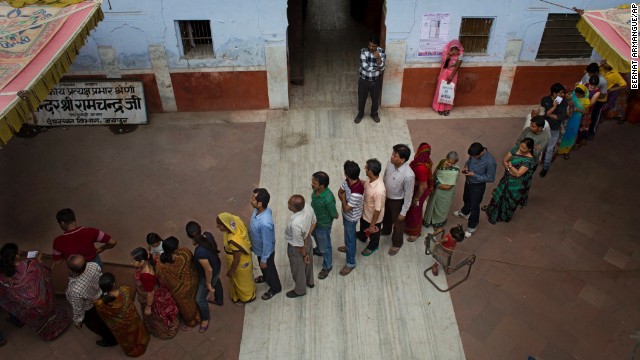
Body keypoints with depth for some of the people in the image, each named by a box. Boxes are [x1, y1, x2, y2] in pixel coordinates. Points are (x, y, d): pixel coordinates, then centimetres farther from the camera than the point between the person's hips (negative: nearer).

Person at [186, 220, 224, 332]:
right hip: (217, 265, 7)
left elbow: (209, 270, -31)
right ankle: (219, 301, 68)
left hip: (211, 274, -7)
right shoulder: (208, 235, -25)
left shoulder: (200, 252, -45)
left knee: (200, 299, 17)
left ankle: (205, 318, 45)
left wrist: (208, 284, -13)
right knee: (216, 283, 37)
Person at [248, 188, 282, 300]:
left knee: (268, 269, 22)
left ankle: (275, 288, 49)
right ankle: (266, 277, 65)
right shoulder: (259, 210, -19)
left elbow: (267, 244, -31)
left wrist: (264, 260, -16)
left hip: (265, 251, -7)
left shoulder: (265, 223, -45)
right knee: (263, 268, 35)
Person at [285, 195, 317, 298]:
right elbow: (314, 222, -2)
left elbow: (299, 245, -27)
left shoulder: (295, 224, -44)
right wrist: (306, 237, -1)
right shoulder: (308, 208, -23)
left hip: (296, 248, -7)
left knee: (298, 269, 22)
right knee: (308, 262, 33)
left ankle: (300, 290, 49)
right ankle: (309, 281, 61)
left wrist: (304, 255, -9)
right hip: (307, 241, 7)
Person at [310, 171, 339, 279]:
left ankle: (327, 266, 43)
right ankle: (319, 250, 67)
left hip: (323, 225, -7)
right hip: (314, 220, 7)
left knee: (325, 246, 17)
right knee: (315, 235, 35)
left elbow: (335, 215, -23)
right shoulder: (316, 190, -19)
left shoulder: (328, 199, -41)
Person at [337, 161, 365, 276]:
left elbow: (346, 209, -31)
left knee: (349, 238, 13)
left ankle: (351, 263, 34)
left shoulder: (356, 192, -42)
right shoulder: (348, 180, -18)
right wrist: (345, 201, -17)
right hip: (347, 214, 8)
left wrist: (343, 198, -17)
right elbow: (340, 192, -1)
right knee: (349, 234, 33)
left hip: (351, 217, -8)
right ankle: (349, 247, 61)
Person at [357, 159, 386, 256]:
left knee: (373, 233, 26)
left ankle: (373, 246, 57)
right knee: (363, 226, 37)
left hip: (373, 217, -7)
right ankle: (362, 236, 69)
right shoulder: (370, 179, -20)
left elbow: (377, 210, -32)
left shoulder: (379, 191, -44)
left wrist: (372, 225, -20)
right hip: (365, 212, 7)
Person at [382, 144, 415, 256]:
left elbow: (408, 195, -24)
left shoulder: (408, 175, -39)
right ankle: (385, 230, 65)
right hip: (386, 196, 6)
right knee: (386, 216, 33)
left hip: (397, 201, -6)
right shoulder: (390, 162, -21)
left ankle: (397, 243, 48)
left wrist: (403, 212, -14)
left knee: (397, 223, 21)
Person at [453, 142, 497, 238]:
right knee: (466, 198, 31)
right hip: (468, 181, 6)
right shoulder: (475, 153, -17)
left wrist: (474, 175, -27)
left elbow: (491, 178, -24)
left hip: (478, 186, -6)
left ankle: (472, 227, 35)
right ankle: (464, 212, 62)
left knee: (474, 206, 12)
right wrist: (466, 166, -14)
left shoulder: (490, 161, -36)